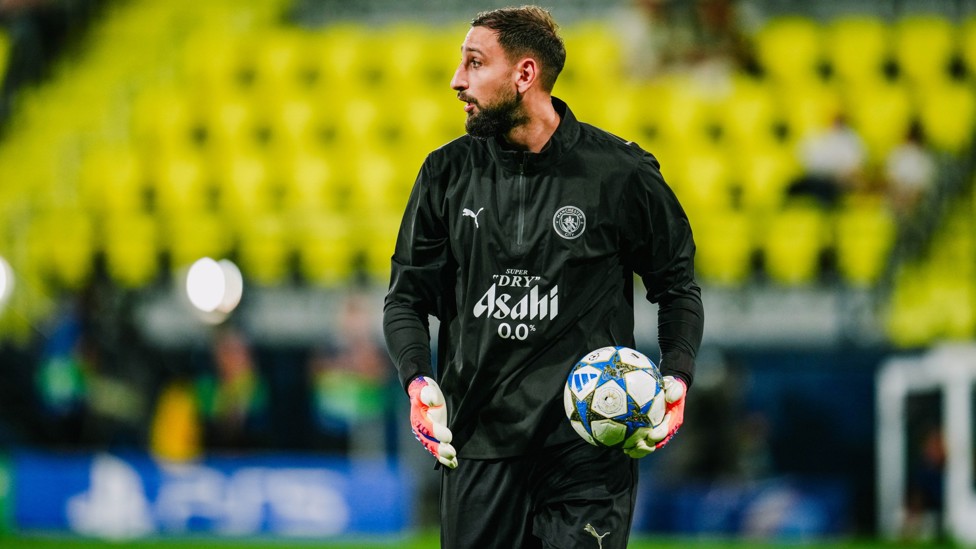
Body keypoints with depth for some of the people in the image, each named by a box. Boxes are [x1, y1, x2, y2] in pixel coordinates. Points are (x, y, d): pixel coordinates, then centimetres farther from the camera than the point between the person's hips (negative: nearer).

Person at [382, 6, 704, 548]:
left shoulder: (619, 172, -2)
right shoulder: (448, 172, 6)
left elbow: (677, 284, 9)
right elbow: (407, 294, 11)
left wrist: (676, 377, -6)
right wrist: (418, 380, -7)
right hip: (479, 439, 3)